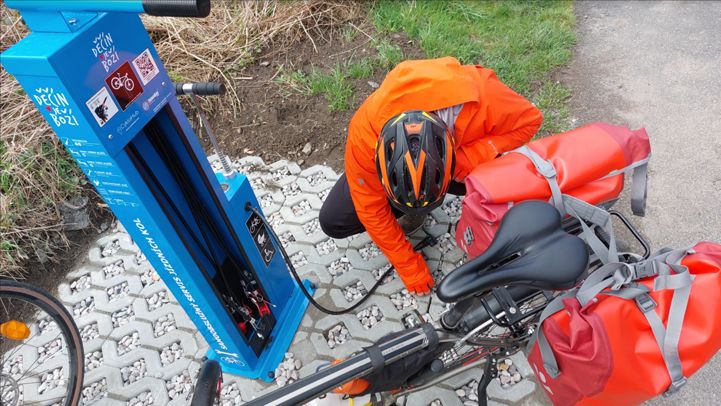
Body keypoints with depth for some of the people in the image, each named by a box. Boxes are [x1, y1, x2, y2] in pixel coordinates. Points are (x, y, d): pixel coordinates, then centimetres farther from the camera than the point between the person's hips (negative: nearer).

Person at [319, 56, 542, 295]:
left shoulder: (481, 95, -41)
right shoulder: (364, 133, -36)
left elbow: (529, 120, -20)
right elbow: (371, 210, -22)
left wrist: (474, 155, -38)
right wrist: (410, 268, -14)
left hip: (466, 153, 0)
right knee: (333, 222, -14)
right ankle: (415, 209, 5)